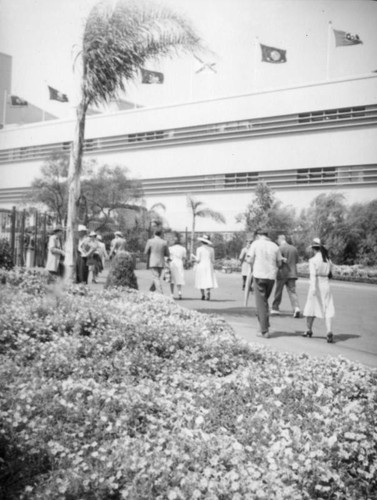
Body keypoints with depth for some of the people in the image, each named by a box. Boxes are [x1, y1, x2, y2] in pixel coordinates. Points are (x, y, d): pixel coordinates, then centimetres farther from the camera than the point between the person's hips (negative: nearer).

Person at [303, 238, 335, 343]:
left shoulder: (313, 260, -8)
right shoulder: (328, 260, 7)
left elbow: (313, 274, -21)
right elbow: (330, 273, 15)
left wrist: (313, 286, -30)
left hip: (316, 285, -3)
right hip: (326, 285, 3)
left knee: (311, 307, 13)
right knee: (328, 310, 2)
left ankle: (309, 330, 27)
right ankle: (329, 332, -15)